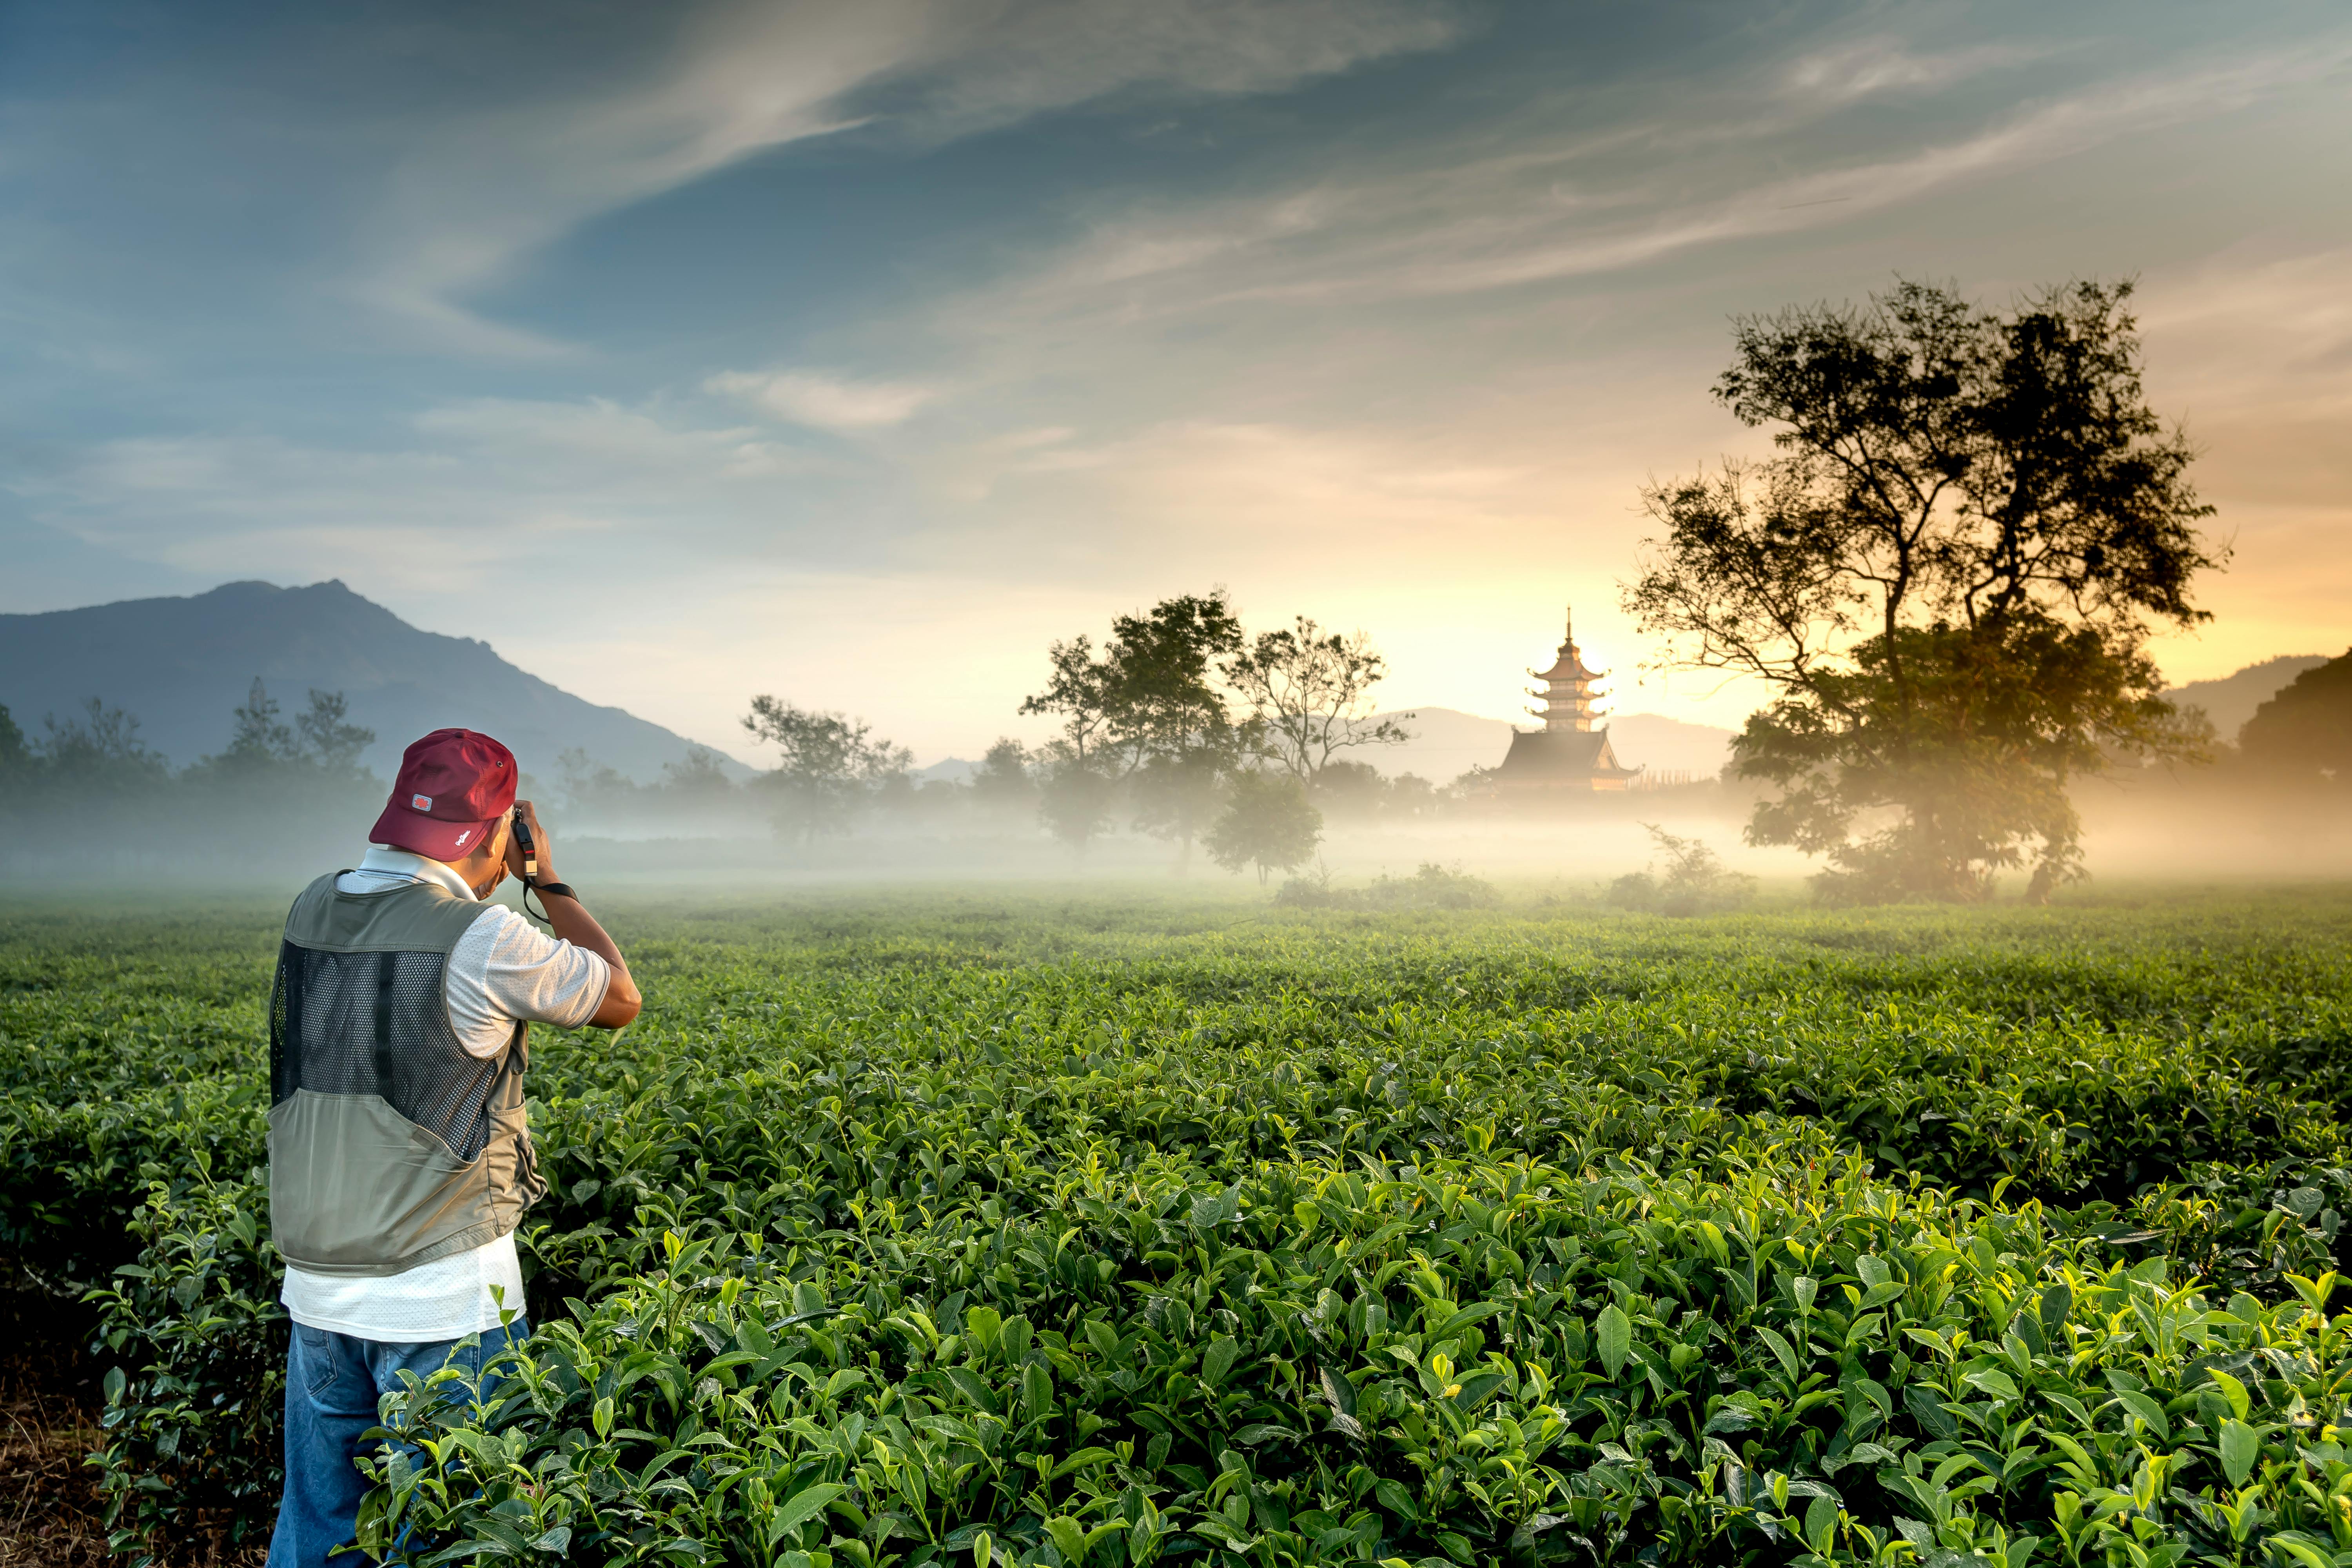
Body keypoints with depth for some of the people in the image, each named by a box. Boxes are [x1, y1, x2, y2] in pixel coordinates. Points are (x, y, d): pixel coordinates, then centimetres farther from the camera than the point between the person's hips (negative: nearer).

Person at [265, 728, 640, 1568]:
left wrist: (500, 883, 15)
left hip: (317, 1286, 7)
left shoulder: (313, 909, 1)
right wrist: (547, 881, 4)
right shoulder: (481, 939, -19)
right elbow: (620, 999, -3)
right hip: (444, 1297, -7)